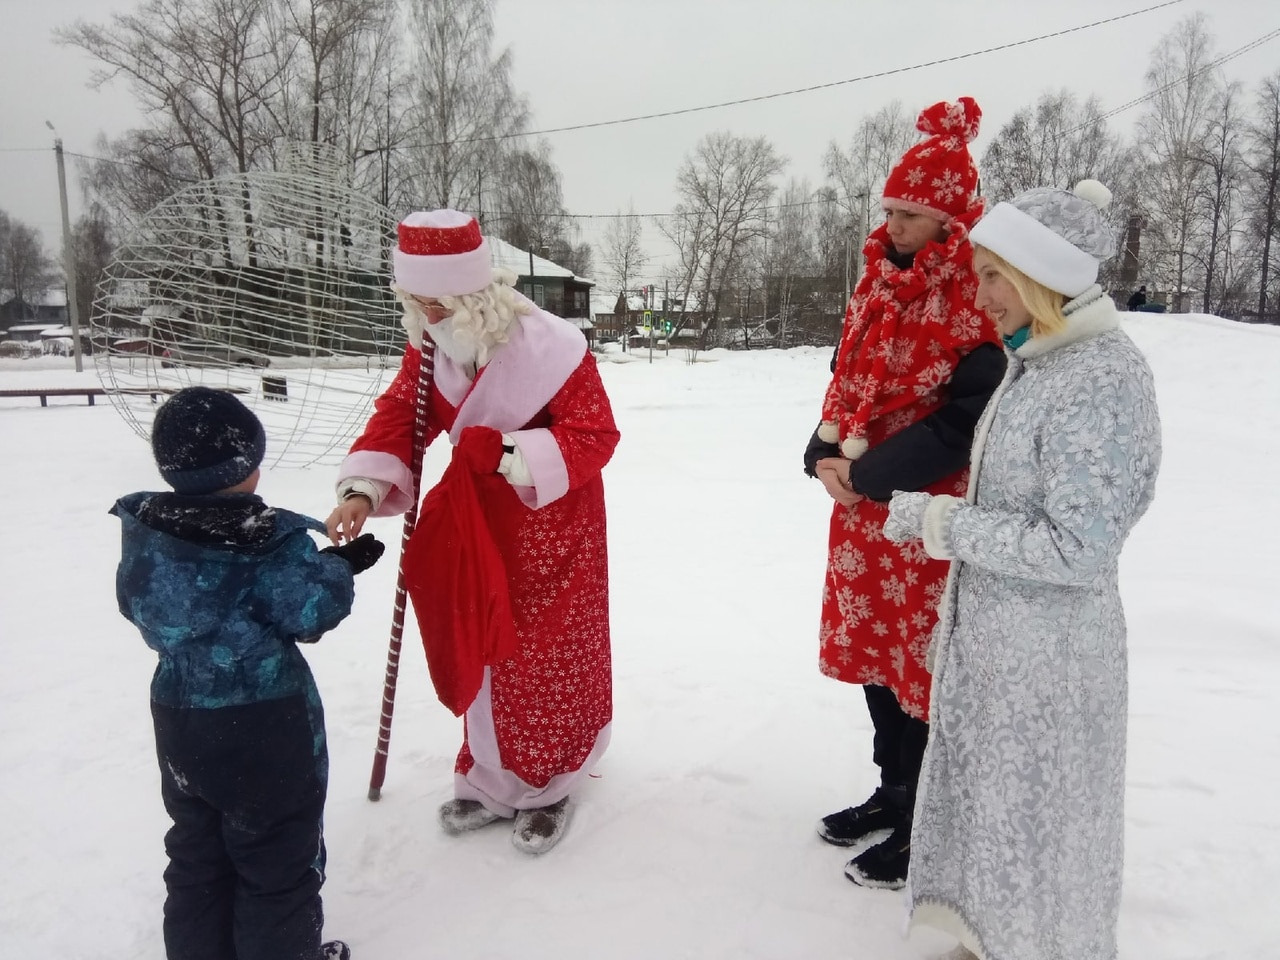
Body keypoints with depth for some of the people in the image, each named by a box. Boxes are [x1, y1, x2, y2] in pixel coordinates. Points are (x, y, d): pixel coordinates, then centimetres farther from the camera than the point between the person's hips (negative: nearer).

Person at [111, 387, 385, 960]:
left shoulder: (142, 529, -3)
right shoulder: (271, 541, -22)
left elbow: (136, 604, 9)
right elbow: (311, 613, -20)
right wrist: (341, 566, -4)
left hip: (178, 719, 6)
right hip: (267, 724, -6)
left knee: (197, 850, 24)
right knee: (277, 856, 12)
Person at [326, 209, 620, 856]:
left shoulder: (549, 347, -26)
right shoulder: (429, 350, -7)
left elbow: (596, 435, -23)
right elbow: (397, 417, -4)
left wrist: (512, 454, -34)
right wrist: (364, 488, -20)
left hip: (551, 527, -6)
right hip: (478, 523, 6)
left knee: (547, 658, 5)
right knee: (481, 653, 16)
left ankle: (547, 786, 28)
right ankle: (492, 778, 36)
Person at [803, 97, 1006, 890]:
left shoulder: (982, 298, -14)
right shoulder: (879, 282, 11)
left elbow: (965, 418, -19)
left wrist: (867, 474, -17)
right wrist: (825, 456, -4)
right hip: (864, 507, 8)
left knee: (927, 672, 4)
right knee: (875, 653, 17)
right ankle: (894, 795, 37)